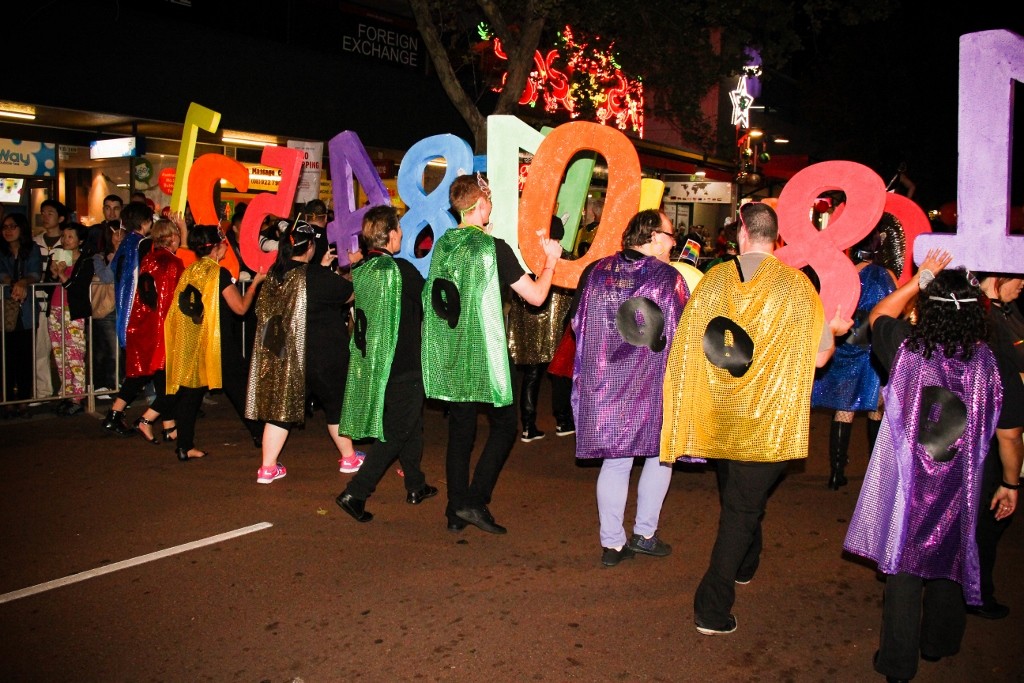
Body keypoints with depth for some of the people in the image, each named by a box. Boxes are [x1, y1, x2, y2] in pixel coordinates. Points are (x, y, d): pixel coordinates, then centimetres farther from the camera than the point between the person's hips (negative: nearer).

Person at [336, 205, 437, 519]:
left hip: (369, 360, 8)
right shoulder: (401, 269, -18)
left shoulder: (359, 271, 3)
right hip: (402, 365, -8)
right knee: (395, 432, 1)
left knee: (411, 424, 22)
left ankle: (416, 486, 33)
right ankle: (355, 493, -4)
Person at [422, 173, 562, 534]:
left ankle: (456, 511, 17)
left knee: (460, 430, 12)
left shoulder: (443, 245, 5)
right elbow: (536, 295, -11)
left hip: (450, 355, 6)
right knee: (503, 425, 9)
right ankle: (474, 501, 1)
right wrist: (550, 260, 5)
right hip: (484, 354, -6)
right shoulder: (494, 247, -13)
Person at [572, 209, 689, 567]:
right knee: (660, 455, 17)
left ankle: (612, 543, 16)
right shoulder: (668, 277, -11)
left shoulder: (596, 271, 2)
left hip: (603, 383, 4)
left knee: (614, 462, 12)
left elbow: (577, 323, 9)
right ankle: (644, 533, 20)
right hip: (651, 386, -4)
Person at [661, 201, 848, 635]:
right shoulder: (795, 285, -9)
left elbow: (687, 347, 0)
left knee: (737, 497, 26)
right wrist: (835, 330, 13)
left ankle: (744, 566, 49)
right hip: (769, 420, -3)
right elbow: (818, 356, -9)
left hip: (720, 416, 3)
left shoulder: (714, 279, -2)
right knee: (743, 507, 4)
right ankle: (713, 608, 1)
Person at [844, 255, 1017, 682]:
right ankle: (938, 644, 40)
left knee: (903, 567, 8)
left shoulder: (906, 349, -12)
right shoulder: (988, 362, -11)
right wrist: (1011, 482, 10)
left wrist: (920, 279, 12)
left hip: (907, 481, -1)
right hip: (960, 485, 1)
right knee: (950, 562, 21)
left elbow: (878, 315, 10)